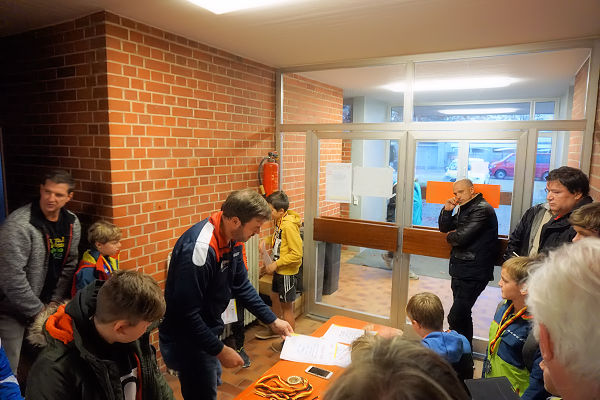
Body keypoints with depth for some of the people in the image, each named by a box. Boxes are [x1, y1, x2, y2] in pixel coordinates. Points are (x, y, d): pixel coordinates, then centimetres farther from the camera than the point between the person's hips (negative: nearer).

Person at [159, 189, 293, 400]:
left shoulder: (233, 239, -5)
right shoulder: (200, 248, -33)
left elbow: (241, 286, 6)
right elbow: (186, 313, -30)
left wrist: (273, 320, 5)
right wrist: (220, 350, -22)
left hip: (207, 330, 8)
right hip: (186, 340, -8)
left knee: (213, 383, 25)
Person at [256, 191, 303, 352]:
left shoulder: (289, 225, -27)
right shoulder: (279, 221, 1)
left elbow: (297, 254, -27)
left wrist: (276, 264, -21)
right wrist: (266, 241, 2)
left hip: (287, 271, -10)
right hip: (279, 269, 10)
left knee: (286, 307, 4)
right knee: (274, 297, 25)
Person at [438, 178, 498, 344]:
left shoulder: (482, 209, -14)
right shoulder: (463, 209, 15)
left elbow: (462, 237, -20)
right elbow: (444, 228, 18)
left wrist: (450, 236, 2)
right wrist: (447, 210, 2)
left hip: (473, 273, -9)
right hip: (460, 270, 9)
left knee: (455, 317, -12)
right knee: (462, 314, 18)